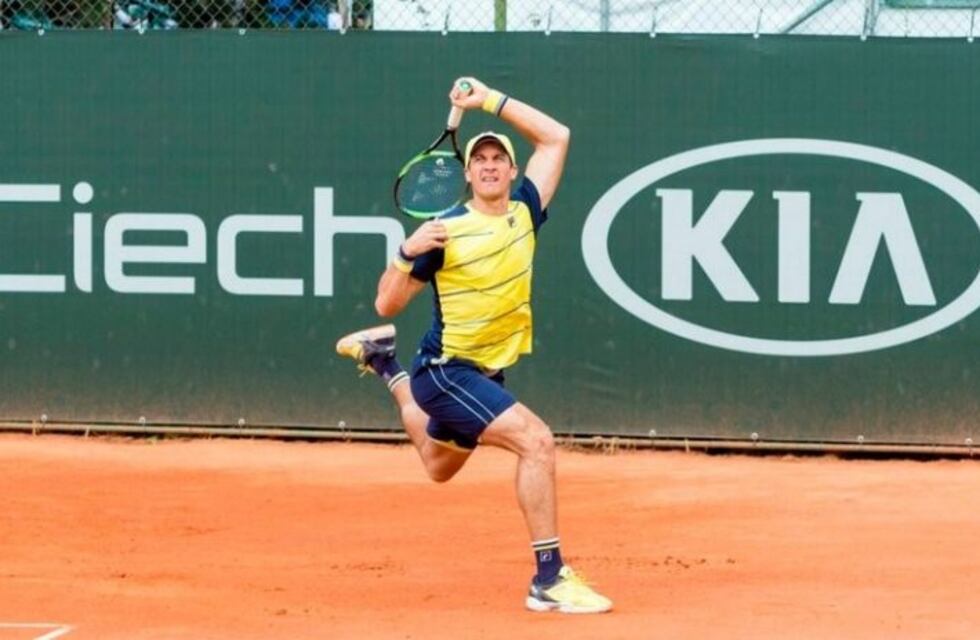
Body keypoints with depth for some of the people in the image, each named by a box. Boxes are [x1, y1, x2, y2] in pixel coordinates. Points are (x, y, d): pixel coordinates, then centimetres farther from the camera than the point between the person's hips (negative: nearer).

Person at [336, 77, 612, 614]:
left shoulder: (525, 211, -1)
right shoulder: (447, 231, -16)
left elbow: (556, 137, 3)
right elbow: (387, 304, -11)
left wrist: (491, 100, -2)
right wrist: (408, 253, -29)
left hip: (487, 374, 8)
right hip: (447, 370, -8)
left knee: (438, 467, 31)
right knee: (536, 440, -28)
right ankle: (549, 579, -27)